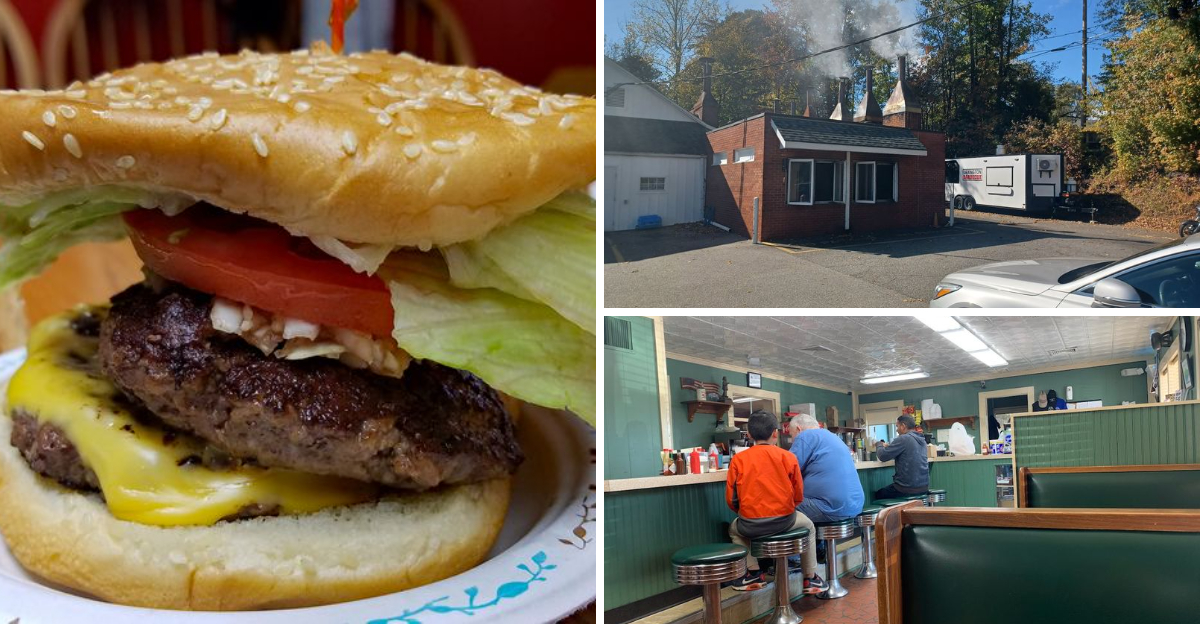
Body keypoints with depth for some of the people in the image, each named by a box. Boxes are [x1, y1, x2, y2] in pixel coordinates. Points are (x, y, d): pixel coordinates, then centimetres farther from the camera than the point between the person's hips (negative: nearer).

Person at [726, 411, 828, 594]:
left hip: (751, 524, 0)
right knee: (808, 526, 32)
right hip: (784, 520, 0)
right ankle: (811, 578, 31)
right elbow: (798, 496, 5)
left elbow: (731, 499, 1)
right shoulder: (788, 457, 0)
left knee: (734, 528, 34)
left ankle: (753, 572, 20)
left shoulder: (738, 459, -1)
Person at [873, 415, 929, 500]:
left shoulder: (903, 439, -16)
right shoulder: (921, 440, 10)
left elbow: (882, 456, -14)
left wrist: (880, 445, 6)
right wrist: (888, 447, 15)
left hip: (908, 488, -8)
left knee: (878, 495, 12)